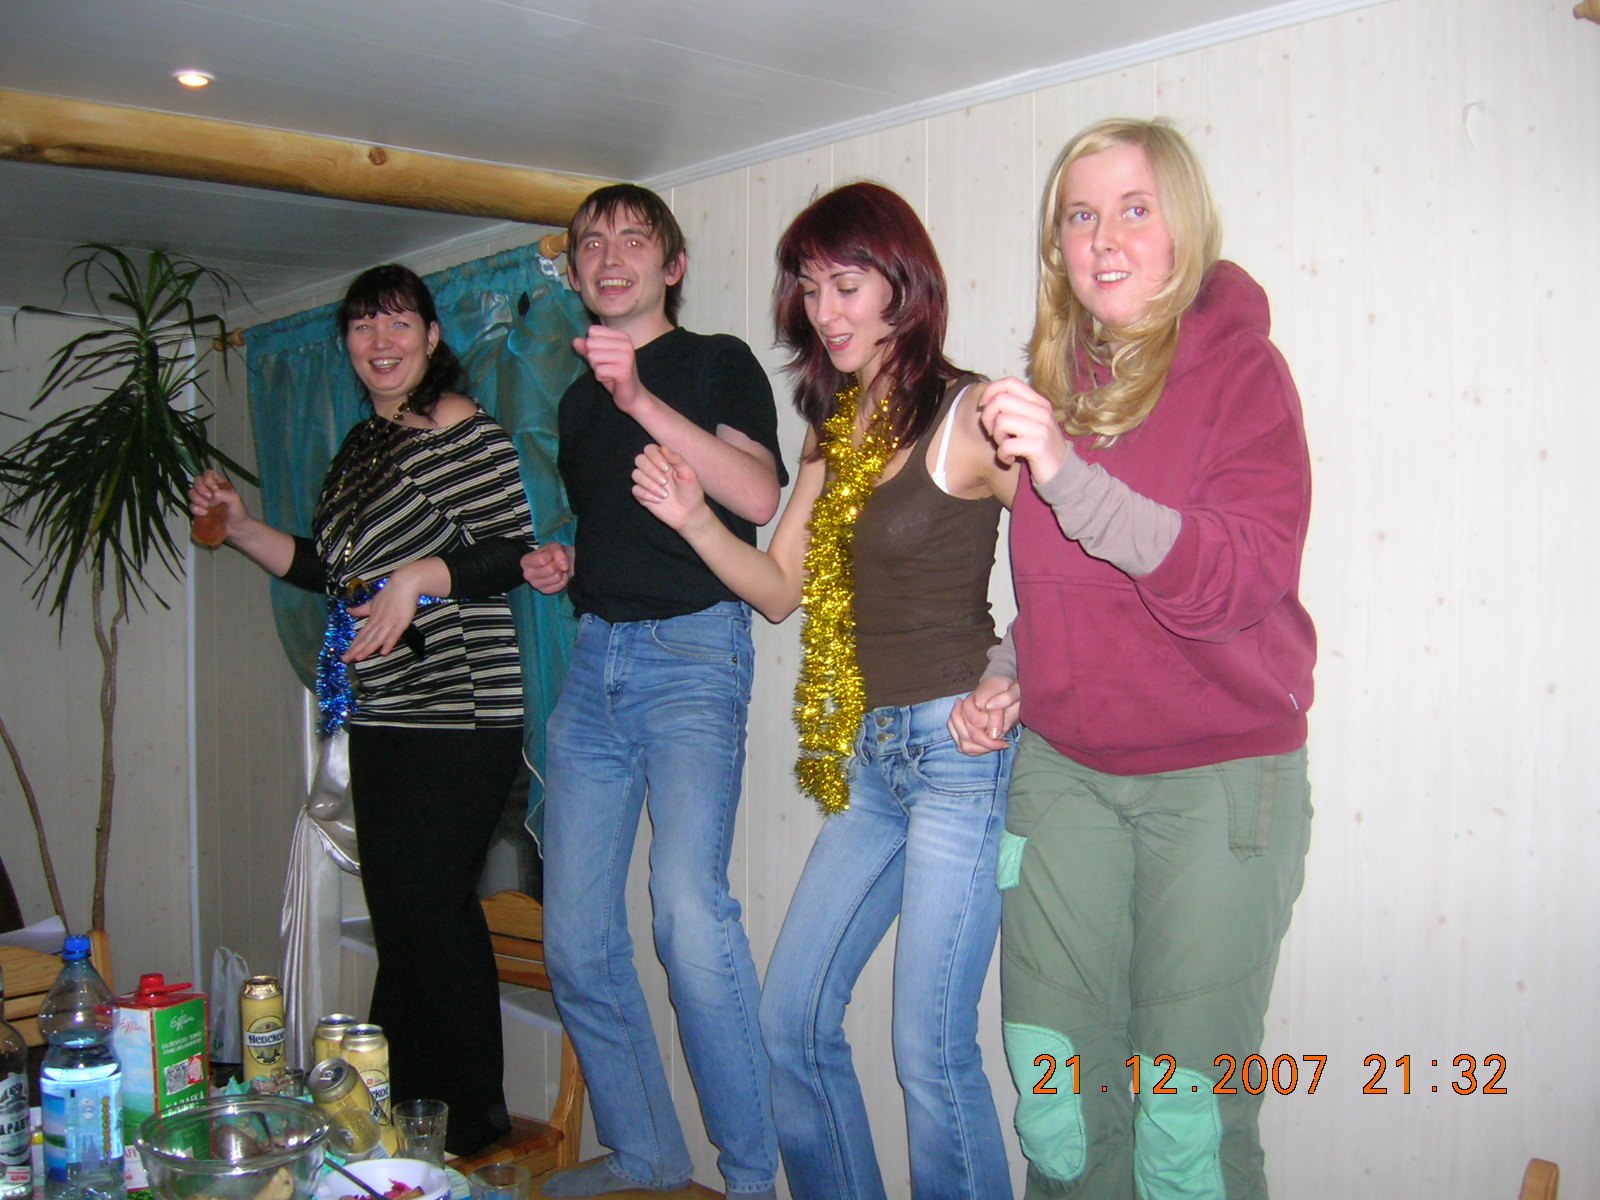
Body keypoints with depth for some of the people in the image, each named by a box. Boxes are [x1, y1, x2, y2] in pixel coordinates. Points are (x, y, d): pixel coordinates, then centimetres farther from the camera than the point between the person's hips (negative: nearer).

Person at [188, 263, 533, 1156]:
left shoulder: (463, 429, -7)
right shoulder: (365, 445, 18)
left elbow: (513, 553, -14)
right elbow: (335, 573, 22)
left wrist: (421, 578, -23)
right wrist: (240, 527, 14)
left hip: (457, 713, -8)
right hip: (382, 715, 8)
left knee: (434, 903, -6)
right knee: (397, 910, 12)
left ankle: (477, 1116, 10)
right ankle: (401, 1107, 25)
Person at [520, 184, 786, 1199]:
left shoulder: (717, 362, 3)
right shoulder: (578, 399, 22)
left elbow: (761, 497, -14)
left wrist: (642, 399, -20)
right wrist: (560, 568, 11)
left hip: (693, 648, -6)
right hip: (595, 656, 7)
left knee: (689, 904, -24)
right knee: (575, 934, 4)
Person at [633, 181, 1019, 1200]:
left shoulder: (966, 413, -10)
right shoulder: (835, 427, 13)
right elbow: (780, 588, 12)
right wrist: (693, 518, -1)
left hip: (960, 745, -8)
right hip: (871, 751, 8)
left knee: (931, 1050, -4)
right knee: (793, 1019, 12)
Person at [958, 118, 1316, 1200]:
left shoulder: (1240, 367, -6)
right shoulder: (1053, 381, 9)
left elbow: (1245, 577, -21)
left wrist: (1069, 475, -30)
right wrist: (1014, 678, 5)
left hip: (1218, 771, -4)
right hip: (1062, 764, 5)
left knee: (1184, 1092, 1)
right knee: (1057, 1081, 8)